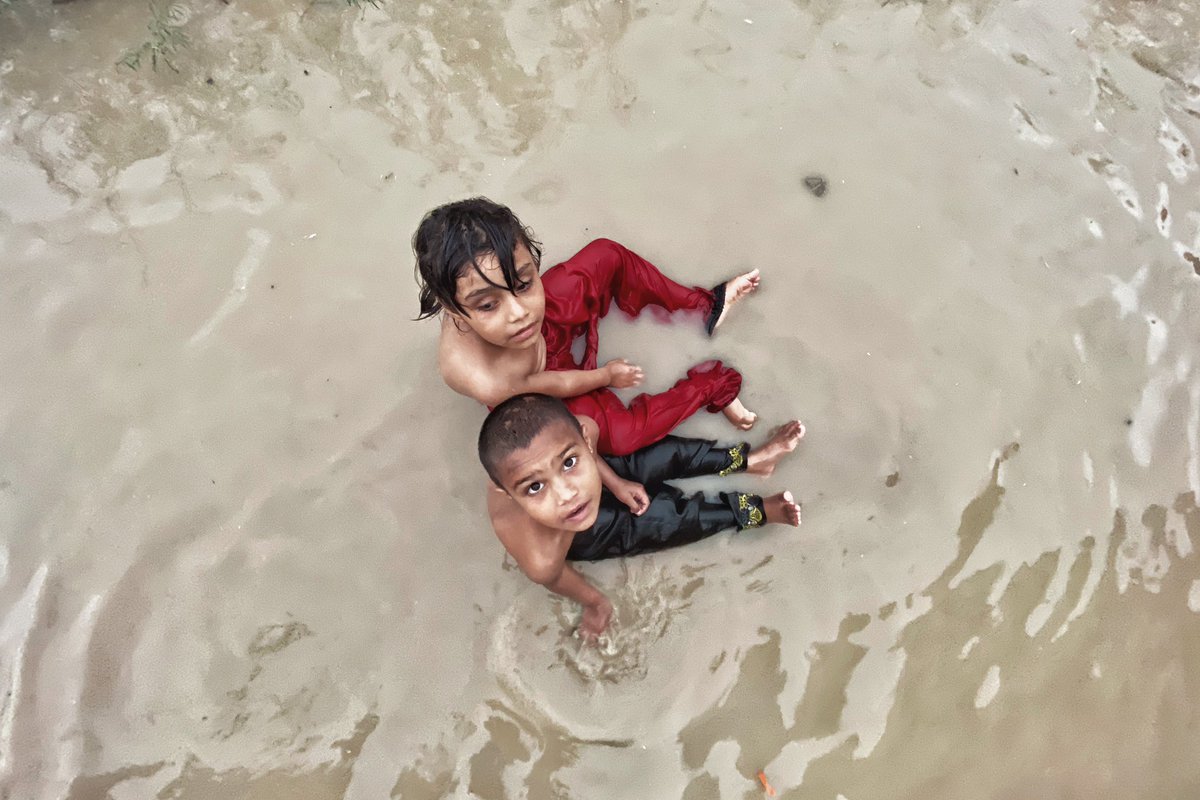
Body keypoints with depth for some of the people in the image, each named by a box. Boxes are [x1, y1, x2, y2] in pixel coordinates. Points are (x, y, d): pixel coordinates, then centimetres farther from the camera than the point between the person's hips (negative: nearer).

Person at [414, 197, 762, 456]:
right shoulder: (489, 384, -47)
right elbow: (557, 385, -25)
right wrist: (608, 374, -7)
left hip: (545, 324, 6)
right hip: (538, 386, -5)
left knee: (605, 255, -1)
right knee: (623, 435, -24)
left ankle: (702, 303, 18)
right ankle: (712, 387, 3)